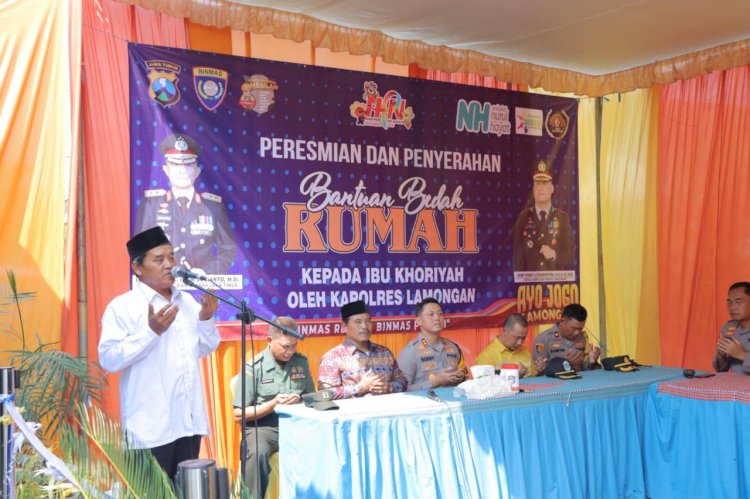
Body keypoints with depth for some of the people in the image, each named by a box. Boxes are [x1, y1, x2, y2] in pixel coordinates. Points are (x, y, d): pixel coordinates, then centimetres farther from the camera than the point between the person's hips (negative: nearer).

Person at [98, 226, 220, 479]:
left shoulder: (187, 302, 12)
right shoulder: (122, 307, -7)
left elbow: (205, 349, 17)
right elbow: (109, 360, -16)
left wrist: (206, 320, -1)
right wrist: (151, 332, -22)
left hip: (189, 420, 6)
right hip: (151, 426, -6)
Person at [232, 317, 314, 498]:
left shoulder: (301, 362, 8)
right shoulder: (253, 367, -5)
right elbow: (239, 415, -4)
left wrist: (301, 401, -7)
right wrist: (272, 404, -15)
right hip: (262, 427, -3)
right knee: (258, 453, -36)